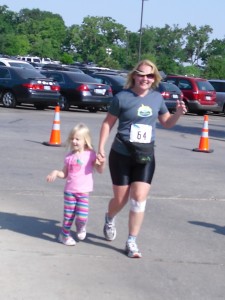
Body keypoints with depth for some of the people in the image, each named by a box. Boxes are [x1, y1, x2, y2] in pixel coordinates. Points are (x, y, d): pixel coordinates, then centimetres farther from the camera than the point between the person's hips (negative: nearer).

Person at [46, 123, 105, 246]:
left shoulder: (90, 154, -3)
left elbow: (99, 170, -1)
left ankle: (81, 227, 27)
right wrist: (55, 172, -9)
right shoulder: (69, 156, 3)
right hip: (69, 190, 2)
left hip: (83, 191, -2)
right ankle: (65, 235, 27)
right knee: (68, 215, 6)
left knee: (82, 216, -8)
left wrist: (102, 163, -20)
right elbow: (64, 174, 9)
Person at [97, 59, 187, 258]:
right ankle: (110, 219, 44)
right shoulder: (122, 97, -9)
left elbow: (167, 123, 15)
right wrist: (100, 148, -10)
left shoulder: (157, 98, 3)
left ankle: (132, 242, 6)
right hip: (121, 155, -2)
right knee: (121, 199, 8)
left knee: (139, 199, -5)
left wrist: (178, 113, -6)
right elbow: (108, 123, -3)